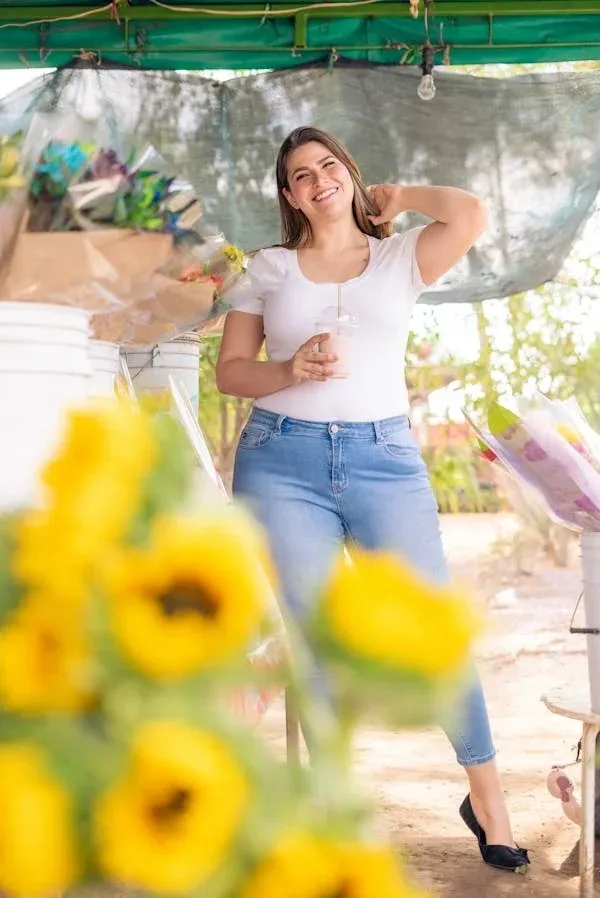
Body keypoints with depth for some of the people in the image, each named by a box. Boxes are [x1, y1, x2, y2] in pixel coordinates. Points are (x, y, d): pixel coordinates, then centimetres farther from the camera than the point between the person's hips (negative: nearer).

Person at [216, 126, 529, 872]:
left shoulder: (399, 259, 8)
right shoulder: (269, 268, 11)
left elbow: (470, 214, -11)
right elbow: (229, 371, 9)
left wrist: (396, 196, 7)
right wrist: (289, 371, -11)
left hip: (385, 459, 0)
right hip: (283, 461, 1)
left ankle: (487, 797, 14)